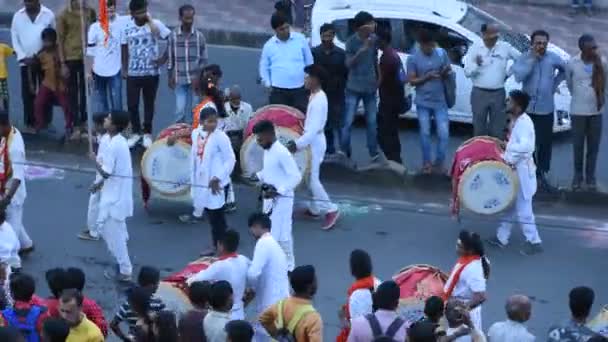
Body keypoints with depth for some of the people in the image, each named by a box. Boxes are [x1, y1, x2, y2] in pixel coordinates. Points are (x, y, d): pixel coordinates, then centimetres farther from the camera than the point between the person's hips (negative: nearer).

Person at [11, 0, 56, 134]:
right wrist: (23, 57, -6)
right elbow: (14, 38, 3)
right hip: (25, 61, 1)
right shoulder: (18, 16, 2)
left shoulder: (48, 14, -3)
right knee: (27, 93, 1)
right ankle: (29, 123, 7)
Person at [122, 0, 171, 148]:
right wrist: (124, 69, 5)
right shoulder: (127, 27, -3)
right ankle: (136, 132, 21)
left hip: (151, 72, -2)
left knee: (149, 103, 8)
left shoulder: (155, 24, -10)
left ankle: (147, 133, 22)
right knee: (132, 104, 3)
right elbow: (124, 49, 7)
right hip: (133, 73, 2)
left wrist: (163, 58, -14)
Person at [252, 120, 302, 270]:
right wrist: (259, 176, 4)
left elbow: (296, 176, -23)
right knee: (269, 232, 16)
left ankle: (287, 266, 10)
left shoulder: (282, 152, -22)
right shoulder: (267, 151, 7)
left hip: (281, 199, -9)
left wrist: (277, 191, -27)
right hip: (269, 198, 9)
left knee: (281, 234, -2)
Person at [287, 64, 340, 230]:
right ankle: (315, 208, 25)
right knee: (310, 177, 16)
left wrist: (297, 144, -32)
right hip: (312, 141, 10)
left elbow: (314, 129, -29)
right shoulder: (316, 96, 6)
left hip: (314, 142, -10)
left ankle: (330, 210, -2)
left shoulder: (318, 101, -25)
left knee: (312, 178, -6)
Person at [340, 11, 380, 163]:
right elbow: (348, 64, -16)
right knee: (348, 122, -2)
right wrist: (361, 51, -28)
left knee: (372, 122, 7)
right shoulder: (351, 41, -11)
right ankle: (344, 153, 7)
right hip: (354, 88, -3)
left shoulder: (374, 39, 1)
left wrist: (379, 78, 11)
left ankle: (374, 153, 15)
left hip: (370, 87, 4)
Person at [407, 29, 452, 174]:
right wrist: (427, 77, -21)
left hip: (440, 101, 1)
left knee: (444, 134, -3)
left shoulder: (441, 53, -1)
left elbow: (448, 72, 7)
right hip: (423, 102, -1)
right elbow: (411, 81, -6)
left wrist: (446, 72, -17)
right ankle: (427, 163, 17)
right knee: (425, 133, 4)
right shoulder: (413, 59, -7)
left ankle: (439, 162, 11)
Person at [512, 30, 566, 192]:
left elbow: (564, 70, 18)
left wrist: (554, 84, 8)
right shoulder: (524, 58, -4)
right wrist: (532, 59, -21)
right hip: (527, 107, -1)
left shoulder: (553, 58, 0)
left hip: (546, 109, 1)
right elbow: (519, 76, -21)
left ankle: (542, 175, 16)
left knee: (545, 143, 4)